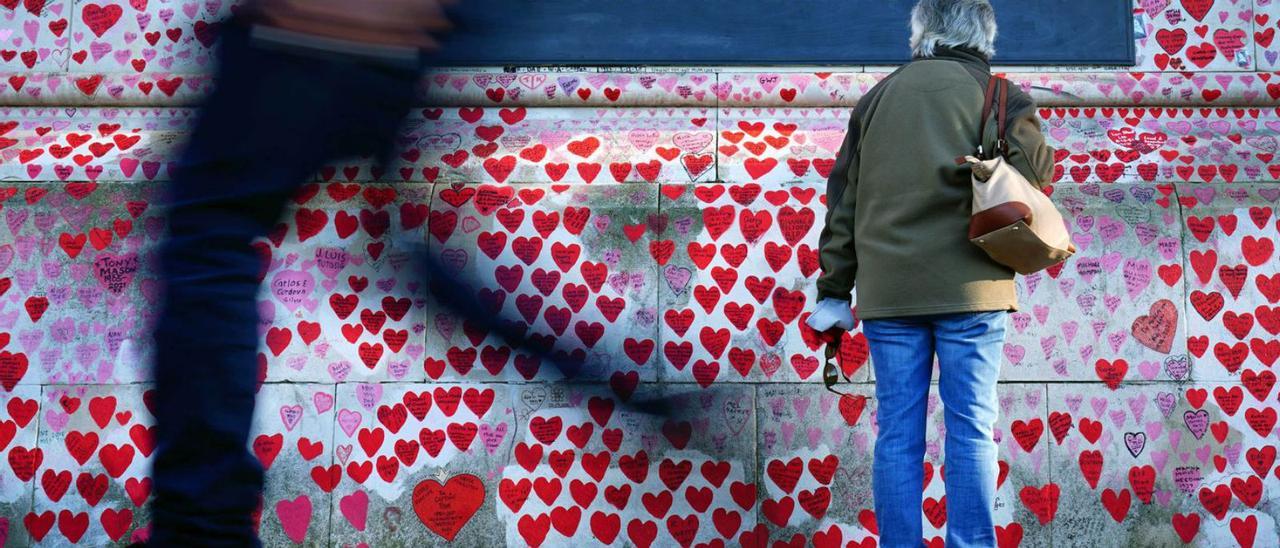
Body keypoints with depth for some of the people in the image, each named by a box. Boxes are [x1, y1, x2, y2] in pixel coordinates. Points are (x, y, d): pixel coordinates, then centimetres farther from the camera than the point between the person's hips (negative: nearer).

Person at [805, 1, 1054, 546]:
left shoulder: (879, 96, 13)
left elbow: (844, 199, 12)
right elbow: (1035, 169, -9)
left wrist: (833, 291, 14)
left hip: (887, 291, 2)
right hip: (969, 289, -2)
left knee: (897, 433, 4)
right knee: (971, 430, 2)